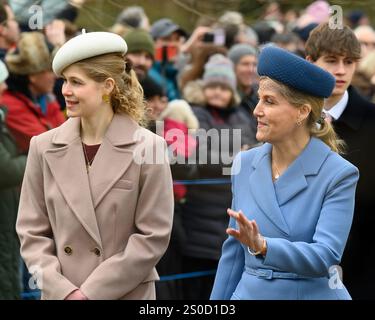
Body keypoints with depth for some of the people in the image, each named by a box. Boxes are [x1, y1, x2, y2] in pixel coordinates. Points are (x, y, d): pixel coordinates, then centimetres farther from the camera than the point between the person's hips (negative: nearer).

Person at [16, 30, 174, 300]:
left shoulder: (148, 147, -7)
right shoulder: (44, 147, 2)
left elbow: (154, 236, -8)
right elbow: (33, 231, 3)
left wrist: (91, 291, -11)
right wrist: (63, 290, -10)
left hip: (126, 293, -2)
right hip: (58, 294, 2)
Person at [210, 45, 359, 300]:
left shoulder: (339, 174, -11)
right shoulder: (245, 165, 2)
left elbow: (326, 256, -20)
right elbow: (234, 251, 10)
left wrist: (263, 246, -33)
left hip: (313, 293, -4)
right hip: (250, 292, 4)